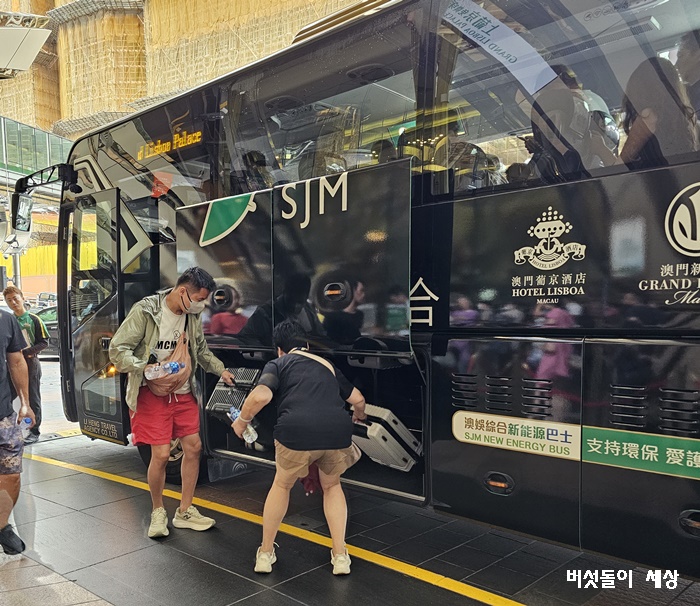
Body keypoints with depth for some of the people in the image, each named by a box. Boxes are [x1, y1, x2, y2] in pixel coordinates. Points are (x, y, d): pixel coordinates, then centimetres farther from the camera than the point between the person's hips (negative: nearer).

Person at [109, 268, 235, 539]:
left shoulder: (192, 317, 4)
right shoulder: (145, 311, -15)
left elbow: (201, 351, 20)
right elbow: (117, 350, -15)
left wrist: (221, 370, 10)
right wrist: (146, 369, -29)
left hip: (183, 392, 6)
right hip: (153, 393, -6)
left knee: (193, 446, 5)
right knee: (161, 454, -8)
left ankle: (184, 512, 21)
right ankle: (158, 513, 18)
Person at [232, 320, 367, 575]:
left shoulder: (277, 364, 20)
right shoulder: (327, 365, 32)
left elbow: (260, 396, -1)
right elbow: (358, 399, 38)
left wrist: (242, 420, 16)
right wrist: (359, 416, 59)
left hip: (297, 431, -3)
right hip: (338, 431, 3)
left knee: (282, 485, 28)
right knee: (331, 485, 33)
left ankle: (265, 553, 38)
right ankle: (340, 556, 29)